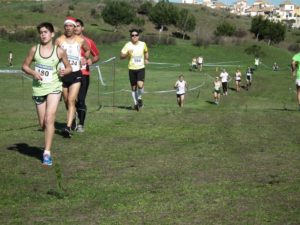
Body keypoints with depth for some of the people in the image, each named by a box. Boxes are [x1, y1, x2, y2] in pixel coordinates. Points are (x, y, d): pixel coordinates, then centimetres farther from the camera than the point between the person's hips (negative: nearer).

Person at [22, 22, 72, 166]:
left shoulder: (59, 51, -3)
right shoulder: (34, 50, 0)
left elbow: (69, 67, 9)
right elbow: (25, 66, 9)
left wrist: (64, 72, -14)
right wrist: (33, 73, -11)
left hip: (54, 88, -2)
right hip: (38, 89, 3)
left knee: (49, 119, -17)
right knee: (42, 124, 8)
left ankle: (47, 153, -15)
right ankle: (48, 142, 38)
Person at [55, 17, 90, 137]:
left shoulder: (81, 40, 3)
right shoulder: (59, 40, 0)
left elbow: (87, 50, 23)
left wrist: (85, 59, 9)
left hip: (76, 74, -1)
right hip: (62, 74, 1)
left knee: (71, 100, -15)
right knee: (66, 102, 12)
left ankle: (68, 127, -22)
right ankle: (71, 122, 30)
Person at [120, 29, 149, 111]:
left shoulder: (143, 44, 0)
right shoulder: (128, 45, -7)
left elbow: (146, 52, 23)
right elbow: (121, 56, -7)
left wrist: (146, 59, 10)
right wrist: (127, 53, -24)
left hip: (141, 68, 0)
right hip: (132, 68, 0)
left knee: (140, 85, -19)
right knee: (133, 87, 7)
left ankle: (139, 98, 10)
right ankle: (136, 103, 25)